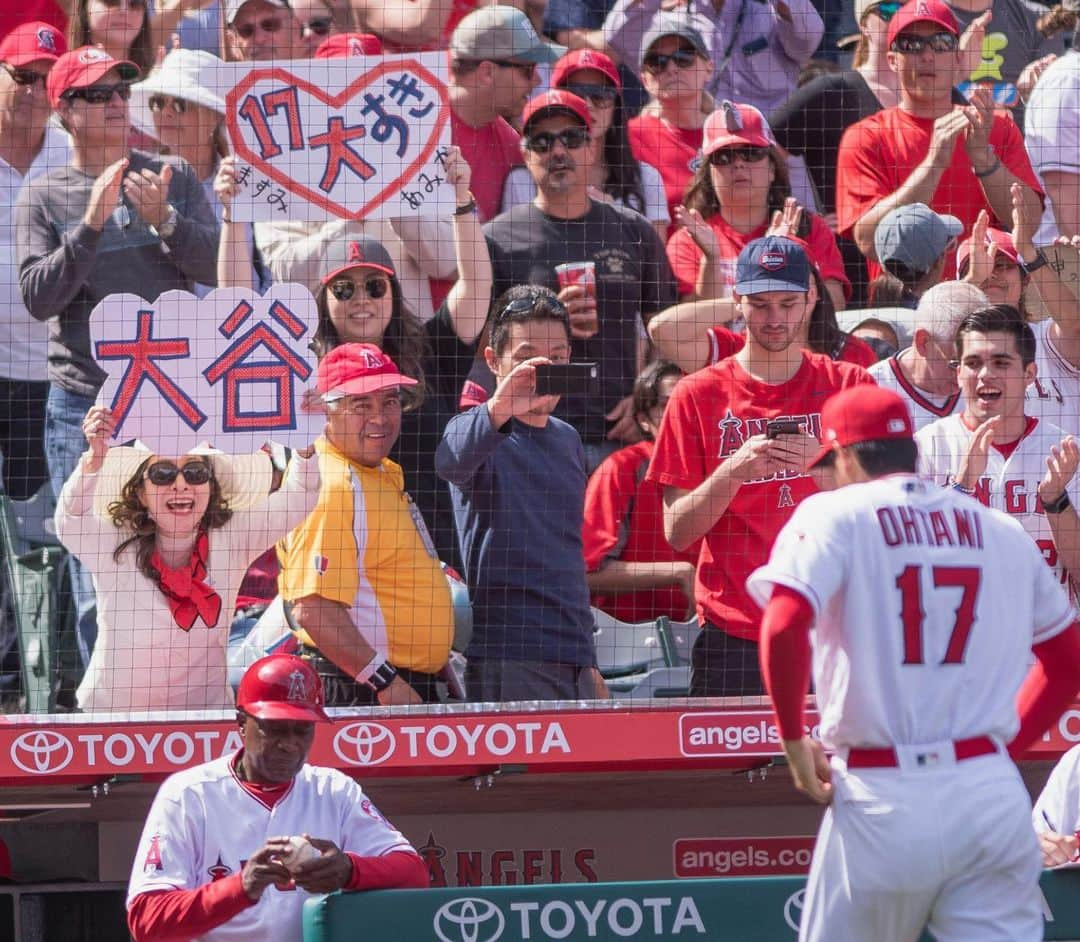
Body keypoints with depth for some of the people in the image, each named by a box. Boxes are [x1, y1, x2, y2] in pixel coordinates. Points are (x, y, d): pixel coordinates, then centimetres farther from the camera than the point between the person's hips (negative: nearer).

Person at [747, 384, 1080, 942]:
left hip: (883, 798, -3)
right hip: (992, 789, 3)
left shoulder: (834, 515, 0)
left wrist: (794, 741, -4)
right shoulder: (1000, 530, 14)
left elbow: (784, 628, -15)